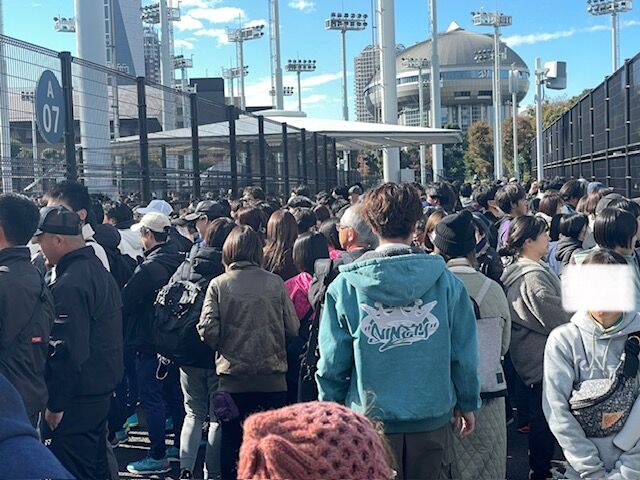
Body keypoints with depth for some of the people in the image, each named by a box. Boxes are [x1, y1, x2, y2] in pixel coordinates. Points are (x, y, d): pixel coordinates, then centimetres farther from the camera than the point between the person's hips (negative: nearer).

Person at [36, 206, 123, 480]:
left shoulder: (68, 285, -21)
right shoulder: (99, 270, 10)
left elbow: (66, 352, -24)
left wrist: (55, 404, -18)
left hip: (77, 398, -10)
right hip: (103, 387, 10)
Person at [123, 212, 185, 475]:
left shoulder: (149, 267, -22)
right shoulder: (179, 260, 3)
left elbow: (125, 301, -18)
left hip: (149, 342, -8)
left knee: (152, 399, 0)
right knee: (175, 395, 17)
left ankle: (158, 457, 6)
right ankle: (180, 447, 28)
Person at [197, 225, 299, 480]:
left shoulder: (218, 285, -6)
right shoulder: (276, 283, -5)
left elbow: (207, 331, -11)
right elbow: (293, 328, -3)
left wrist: (223, 347, 9)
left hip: (233, 376, 0)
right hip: (272, 377, 1)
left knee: (232, 442, 13)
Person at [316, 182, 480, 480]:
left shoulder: (344, 286, -10)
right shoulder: (445, 280, -8)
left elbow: (333, 361, -6)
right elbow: (464, 352, -2)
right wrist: (467, 403, 12)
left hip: (371, 419, -1)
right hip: (432, 417, 1)